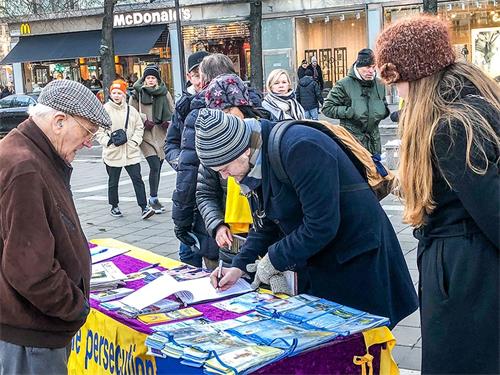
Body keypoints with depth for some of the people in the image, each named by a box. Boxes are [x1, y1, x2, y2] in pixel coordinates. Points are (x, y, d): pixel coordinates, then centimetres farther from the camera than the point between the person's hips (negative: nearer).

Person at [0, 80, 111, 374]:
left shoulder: (40, 159, 10)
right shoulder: (24, 171, -25)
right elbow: (28, 269, -28)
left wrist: (74, 299, 15)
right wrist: (76, 305, -13)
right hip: (29, 333, -10)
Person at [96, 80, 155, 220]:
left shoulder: (131, 110, 4)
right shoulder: (105, 110, -5)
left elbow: (139, 127, 11)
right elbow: (98, 131, -3)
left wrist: (134, 141, -3)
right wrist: (108, 141, -15)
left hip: (131, 152, 2)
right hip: (112, 153, -2)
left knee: (137, 179, -4)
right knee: (113, 182, 12)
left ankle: (144, 208, -5)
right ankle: (114, 207, 28)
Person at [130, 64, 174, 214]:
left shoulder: (164, 92, 10)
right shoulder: (137, 93, 1)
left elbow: (172, 111, 16)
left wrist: (168, 122, -2)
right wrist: (144, 121, -10)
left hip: (161, 134, 4)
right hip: (146, 135, -4)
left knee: (158, 167, 9)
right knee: (155, 166, -14)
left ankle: (153, 198, 21)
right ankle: (153, 199, -4)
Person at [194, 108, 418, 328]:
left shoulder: (299, 148, -27)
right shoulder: (257, 164, 2)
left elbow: (321, 225, -28)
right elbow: (265, 224, 12)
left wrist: (274, 259, -18)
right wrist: (240, 266, -1)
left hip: (356, 260, -8)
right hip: (316, 261, 9)